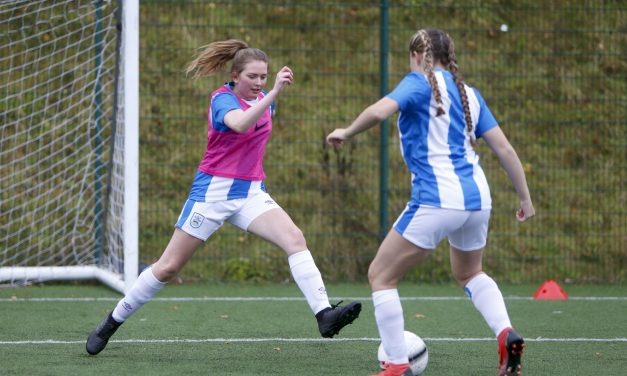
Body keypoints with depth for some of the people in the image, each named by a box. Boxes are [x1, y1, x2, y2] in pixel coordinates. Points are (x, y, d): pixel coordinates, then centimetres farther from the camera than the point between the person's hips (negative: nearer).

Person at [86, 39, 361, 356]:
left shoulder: (263, 100, 7)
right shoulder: (223, 99, -13)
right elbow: (240, 124, -39)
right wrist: (274, 93, -46)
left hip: (251, 193, 5)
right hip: (213, 192, -5)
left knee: (295, 239, -20)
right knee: (168, 267, 0)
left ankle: (324, 315, -28)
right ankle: (112, 323, 16)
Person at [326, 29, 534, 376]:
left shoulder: (420, 83, -2)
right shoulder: (469, 94, 16)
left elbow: (380, 110, -21)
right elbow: (504, 148, 13)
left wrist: (345, 133, -4)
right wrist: (525, 198, 19)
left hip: (435, 201, -7)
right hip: (477, 198, 7)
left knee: (380, 275, 7)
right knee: (469, 273, 32)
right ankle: (506, 334, 8)